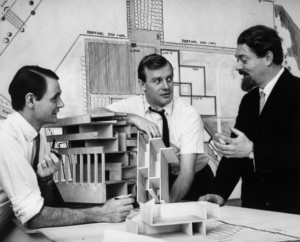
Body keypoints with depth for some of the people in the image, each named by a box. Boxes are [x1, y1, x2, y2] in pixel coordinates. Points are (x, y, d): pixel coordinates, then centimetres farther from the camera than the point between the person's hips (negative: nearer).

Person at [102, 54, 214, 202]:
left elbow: (187, 171, -23)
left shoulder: (189, 115, -17)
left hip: (193, 179, -1)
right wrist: (132, 118, -35)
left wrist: (168, 203, -39)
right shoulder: (132, 105, -10)